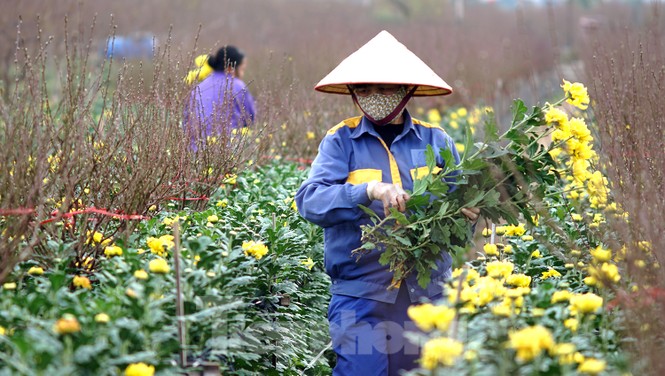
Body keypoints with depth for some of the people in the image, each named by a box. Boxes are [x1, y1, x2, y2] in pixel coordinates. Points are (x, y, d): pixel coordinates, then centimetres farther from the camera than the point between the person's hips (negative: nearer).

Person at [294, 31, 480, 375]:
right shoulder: (341, 141, 1)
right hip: (361, 297, -2)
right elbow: (309, 201, -11)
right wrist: (370, 191, -26)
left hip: (428, 294, 2)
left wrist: (467, 211, -15)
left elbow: (459, 200, 9)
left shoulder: (434, 140, 7)